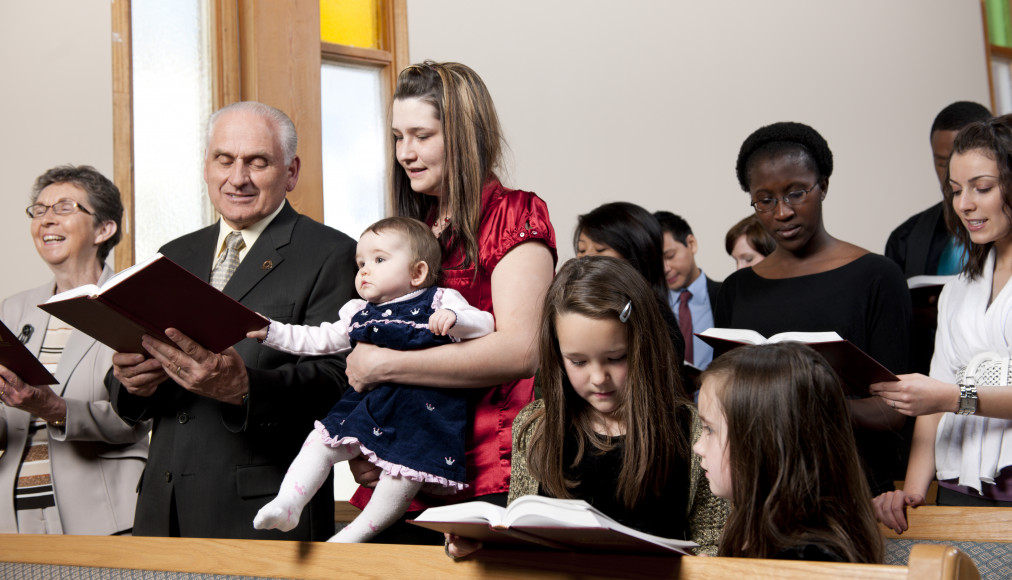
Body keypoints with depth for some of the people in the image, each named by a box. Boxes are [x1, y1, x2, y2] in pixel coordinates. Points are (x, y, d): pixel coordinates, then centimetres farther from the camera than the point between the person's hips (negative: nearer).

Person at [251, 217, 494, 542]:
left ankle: (357, 534, -2)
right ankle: (287, 504, -6)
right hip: (368, 404, 6)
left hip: (422, 411, -6)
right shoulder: (359, 315, 19)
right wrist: (270, 332, 14)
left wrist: (453, 318, -25)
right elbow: (318, 340, 22)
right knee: (322, 439, -6)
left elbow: (484, 325, -5)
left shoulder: (440, 302, 4)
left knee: (405, 473, -16)